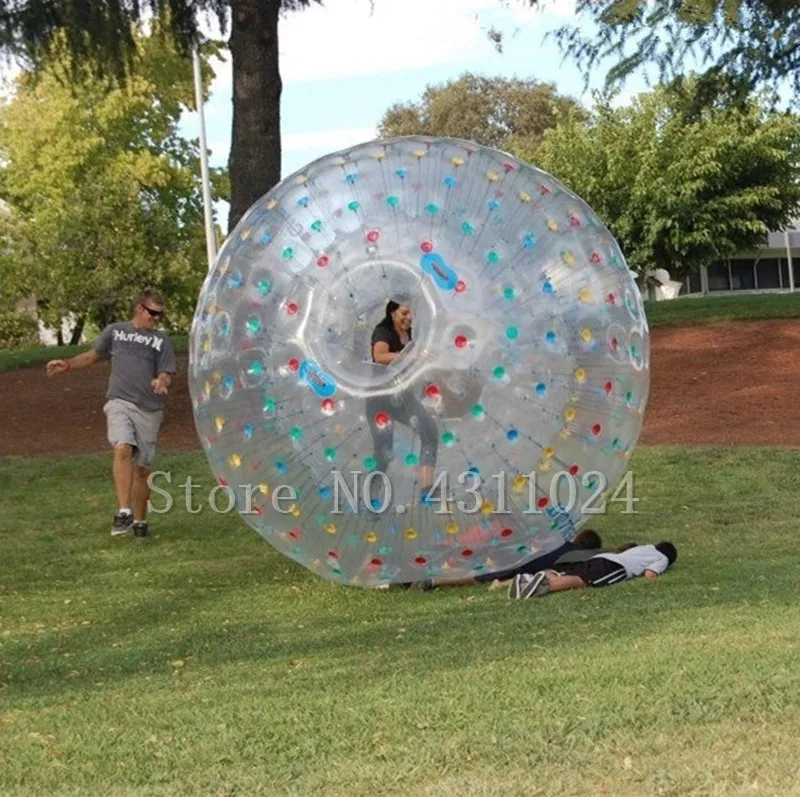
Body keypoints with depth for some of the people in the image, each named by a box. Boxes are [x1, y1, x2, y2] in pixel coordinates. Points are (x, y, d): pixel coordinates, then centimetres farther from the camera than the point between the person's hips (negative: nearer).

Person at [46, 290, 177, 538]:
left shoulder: (161, 341, 12)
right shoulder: (115, 331, 13)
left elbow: (165, 374, 6)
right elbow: (94, 355, 26)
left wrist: (161, 382, -17)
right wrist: (68, 365, 12)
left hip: (149, 408, 1)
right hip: (119, 402, -1)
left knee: (142, 468, 4)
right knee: (123, 450, -27)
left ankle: (139, 520, 20)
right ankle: (123, 512, -25)